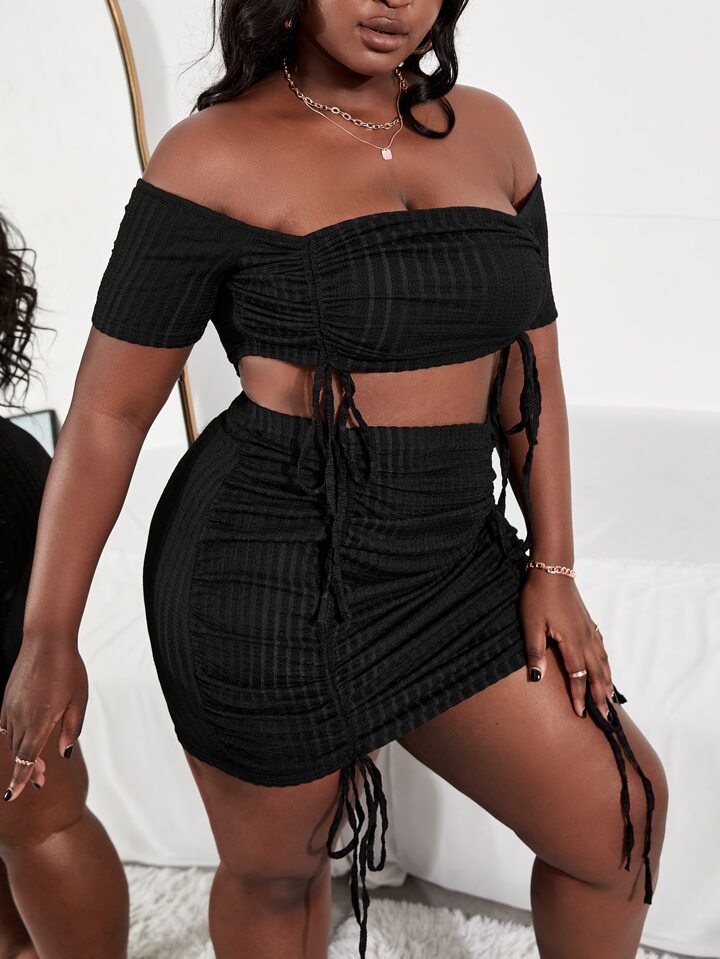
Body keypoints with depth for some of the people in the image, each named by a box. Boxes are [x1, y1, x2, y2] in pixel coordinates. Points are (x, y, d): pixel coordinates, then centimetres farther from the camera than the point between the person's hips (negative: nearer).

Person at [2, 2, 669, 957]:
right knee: (276, 872, 14)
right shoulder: (216, 153, -9)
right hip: (268, 567, -5)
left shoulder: (488, 131, 7)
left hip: (452, 561, 5)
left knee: (620, 817, 10)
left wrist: (553, 568, 7)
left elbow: (531, 365, 11)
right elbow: (110, 408, -7)